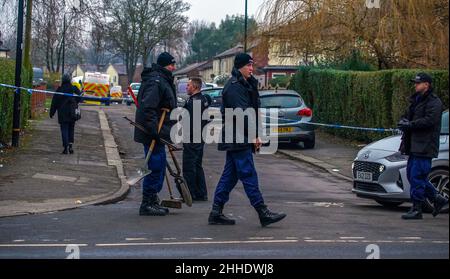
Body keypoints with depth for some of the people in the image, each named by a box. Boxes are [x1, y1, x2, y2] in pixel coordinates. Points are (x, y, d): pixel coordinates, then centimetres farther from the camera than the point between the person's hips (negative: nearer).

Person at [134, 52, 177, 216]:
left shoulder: (163, 81, 18)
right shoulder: (155, 82, -17)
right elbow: (148, 109, -26)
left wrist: (166, 132, 22)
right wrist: (155, 131, -28)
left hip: (157, 134, 11)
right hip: (152, 134, -11)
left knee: (159, 167, 16)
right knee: (155, 167, -7)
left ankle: (153, 202, 24)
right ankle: (147, 204, -1)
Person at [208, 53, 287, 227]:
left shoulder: (245, 84, 19)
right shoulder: (234, 87, -13)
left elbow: (252, 111, 20)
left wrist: (254, 136, 13)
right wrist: (254, 135, -17)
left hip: (236, 140, 10)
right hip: (238, 139, -10)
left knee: (230, 175, 10)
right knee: (248, 174, -9)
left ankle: (216, 213, 12)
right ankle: (263, 213, -8)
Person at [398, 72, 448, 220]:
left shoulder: (434, 102, -10)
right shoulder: (416, 100, 19)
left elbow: (429, 121, -21)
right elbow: (406, 116, 24)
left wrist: (409, 125, -19)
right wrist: (403, 122, 0)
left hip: (425, 146, -10)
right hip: (414, 146, 10)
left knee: (417, 177, -9)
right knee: (412, 175, 12)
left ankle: (416, 210, -3)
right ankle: (437, 199, 23)